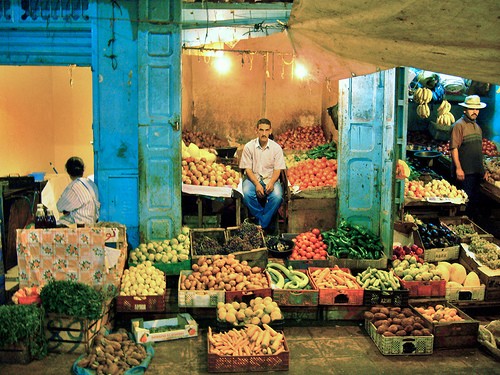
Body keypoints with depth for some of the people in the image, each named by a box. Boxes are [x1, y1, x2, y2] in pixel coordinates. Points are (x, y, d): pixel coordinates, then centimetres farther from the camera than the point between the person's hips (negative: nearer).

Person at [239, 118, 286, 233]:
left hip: (271, 179, 0)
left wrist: (271, 183, -21)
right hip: (253, 178, 0)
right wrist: (257, 184, -19)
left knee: (277, 196, -31)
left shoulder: (276, 148, 0)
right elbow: (248, 169, -3)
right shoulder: (249, 147, -2)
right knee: (247, 194, -32)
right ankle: (267, 221, -15)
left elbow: (277, 170, 0)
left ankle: (262, 224, -13)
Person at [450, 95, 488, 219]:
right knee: (465, 200, -6)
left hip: (477, 171, 8)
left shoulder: (477, 127, 17)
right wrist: (458, 168, -20)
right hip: (464, 172, -8)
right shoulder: (459, 125, -8)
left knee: (474, 201, 12)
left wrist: (483, 169, 21)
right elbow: (454, 148, -15)